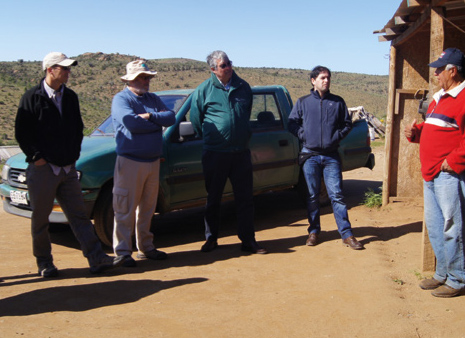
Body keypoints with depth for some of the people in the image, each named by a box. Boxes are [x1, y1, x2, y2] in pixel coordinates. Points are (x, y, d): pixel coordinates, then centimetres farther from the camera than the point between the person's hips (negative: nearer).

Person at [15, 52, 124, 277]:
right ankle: (44, 262, 21)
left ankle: (97, 259, 3)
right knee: (40, 219, 7)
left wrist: (75, 153, 8)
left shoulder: (70, 97, 10)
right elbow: (21, 132, -6)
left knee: (79, 216, 3)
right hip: (42, 169, -4)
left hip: (68, 168, 5)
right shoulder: (32, 98, -6)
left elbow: (78, 128, 18)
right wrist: (36, 157, -10)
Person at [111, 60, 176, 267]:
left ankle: (145, 247, 24)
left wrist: (150, 116, -15)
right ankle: (123, 252, 5)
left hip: (153, 161, 6)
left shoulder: (153, 99, 15)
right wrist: (158, 121, -8)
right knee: (125, 209, -2)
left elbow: (171, 117, 1)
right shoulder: (121, 99, -5)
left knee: (147, 209, 13)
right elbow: (131, 122, -22)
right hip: (130, 162, -6)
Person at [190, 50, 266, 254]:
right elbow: (195, 118, 6)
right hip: (214, 154, -2)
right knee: (213, 199, 8)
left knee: (245, 198, 4)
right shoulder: (204, 89, -2)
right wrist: (210, 138, 11)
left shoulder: (243, 87, 7)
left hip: (241, 153, 2)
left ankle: (248, 240, 13)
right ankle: (211, 239, 21)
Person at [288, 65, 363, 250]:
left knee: (336, 194, -4)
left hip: (331, 156, 0)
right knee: (312, 195, 6)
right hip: (310, 155, 0)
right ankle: (314, 231, 18)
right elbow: (292, 123, 8)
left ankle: (346, 233, 0)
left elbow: (347, 124, 13)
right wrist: (304, 136, -6)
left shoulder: (338, 102, 10)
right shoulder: (303, 102, 8)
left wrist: (336, 136, -3)